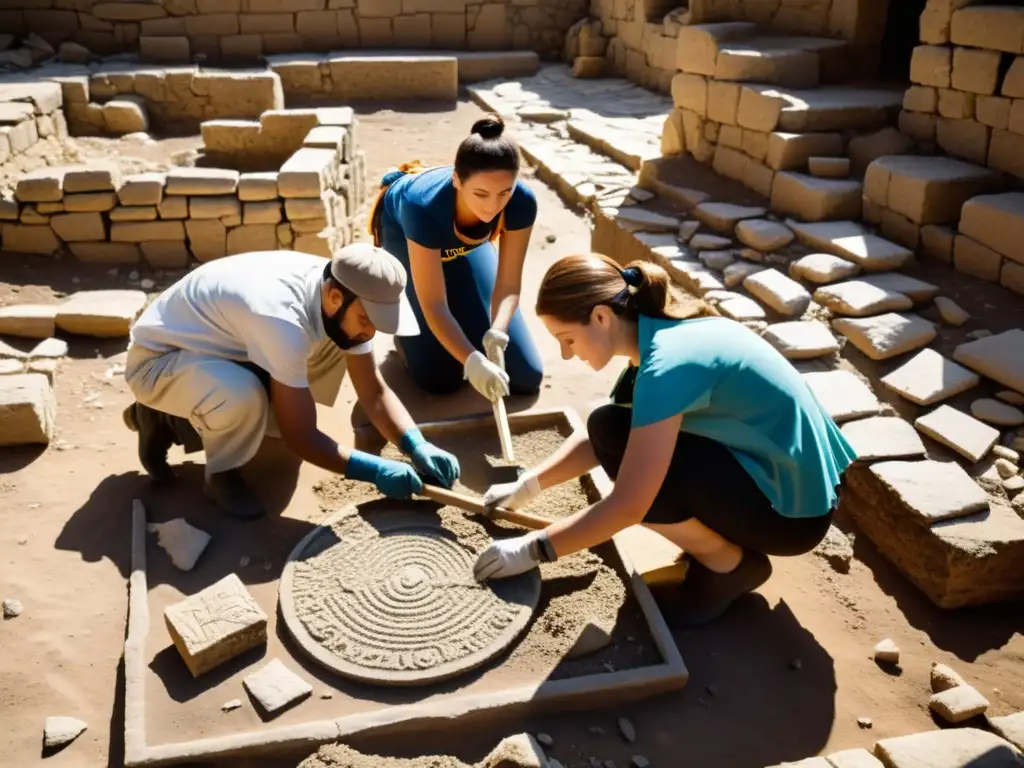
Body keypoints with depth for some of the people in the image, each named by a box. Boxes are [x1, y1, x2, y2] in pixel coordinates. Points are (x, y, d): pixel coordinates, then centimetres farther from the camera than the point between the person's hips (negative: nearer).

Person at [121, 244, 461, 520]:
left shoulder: (343, 296, -13)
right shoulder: (283, 320, -37)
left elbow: (374, 392, -7)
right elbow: (301, 439, -30)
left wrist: (417, 446, -20)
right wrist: (375, 470, -26)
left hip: (217, 345, 9)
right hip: (158, 358, -8)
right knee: (243, 397, -39)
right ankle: (221, 473, -3)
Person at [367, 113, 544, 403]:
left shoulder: (521, 202, -35)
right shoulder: (423, 205, -44)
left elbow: (508, 285, -26)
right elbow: (434, 305, -40)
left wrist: (497, 331, -46)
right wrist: (473, 361, -53)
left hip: (467, 245, 3)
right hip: (405, 239, -3)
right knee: (439, 378, -10)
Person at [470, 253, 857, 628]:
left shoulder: (668, 362, -27)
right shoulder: (661, 334, 0)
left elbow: (627, 506, -27)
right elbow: (598, 438, 13)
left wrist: (532, 549, -17)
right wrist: (526, 486, 9)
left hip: (794, 506, -8)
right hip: (759, 466, 8)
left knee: (636, 472, -22)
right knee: (609, 432, 0)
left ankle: (732, 563, 1)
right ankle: (716, 541, 10)